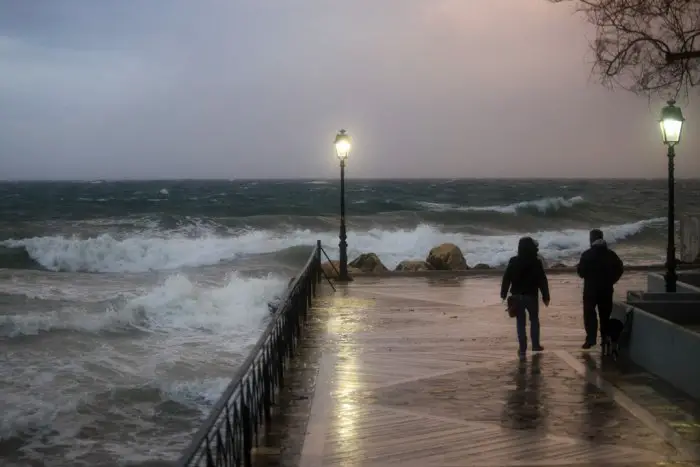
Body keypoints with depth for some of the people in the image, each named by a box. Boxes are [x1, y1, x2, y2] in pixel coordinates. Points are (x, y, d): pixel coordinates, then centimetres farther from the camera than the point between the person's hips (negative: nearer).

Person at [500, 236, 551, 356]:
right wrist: (546, 297, -1)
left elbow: (506, 279, -2)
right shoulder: (536, 262, -9)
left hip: (517, 296, 1)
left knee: (520, 322, 6)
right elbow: (543, 281, -7)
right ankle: (536, 345, 18)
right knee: (534, 320, 17)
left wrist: (503, 294, 4)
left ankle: (522, 348, 2)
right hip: (532, 295, -1)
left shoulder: (513, 262, -3)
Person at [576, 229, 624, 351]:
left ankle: (591, 338, -4)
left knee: (590, 314, 4)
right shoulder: (610, 254, 2)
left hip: (591, 289, -3)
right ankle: (605, 338, 13)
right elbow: (620, 269, 4)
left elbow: (581, 272, -11)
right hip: (606, 289, 3)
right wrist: (611, 280, 11)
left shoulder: (587, 254, -11)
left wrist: (578, 267, 11)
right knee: (605, 314, 12)